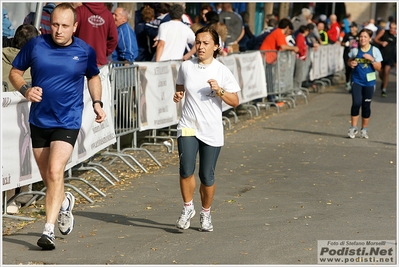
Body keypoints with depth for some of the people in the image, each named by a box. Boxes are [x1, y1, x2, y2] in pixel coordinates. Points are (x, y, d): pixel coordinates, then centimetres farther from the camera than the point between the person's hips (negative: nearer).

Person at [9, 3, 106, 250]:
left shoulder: (85, 51, -4)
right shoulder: (35, 45, -5)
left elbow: (94, 76, 16)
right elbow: (15, 72, 5)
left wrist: (97, 103, 3)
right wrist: (25, 89, -14)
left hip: (68, 122, -3)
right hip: (39, 120, 3)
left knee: (55, 172, -20)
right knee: (48, 178, 14)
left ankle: (49, 230, -19)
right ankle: (65, 201, 47)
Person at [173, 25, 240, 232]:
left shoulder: (222, 71, -3)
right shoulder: (186, 67, 3)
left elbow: (234, 101, -1)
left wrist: (219, 90, -17)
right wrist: (178, 96, -2)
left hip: (212, 131, -1)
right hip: (188, 127, 1)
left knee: (207, 176, 4)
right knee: (186, 169, -17)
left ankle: (206, 213, 27)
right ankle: (188, 207, 7)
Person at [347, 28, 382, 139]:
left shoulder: (375, 51, -3)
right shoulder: (355, 50, 1)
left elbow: (378, 68, -4)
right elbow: (349, 61, 16)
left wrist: (372, 59, -20)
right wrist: (351, 64, -7)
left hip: (369, 82, 0)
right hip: (357, 81, 0)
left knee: (366, 105, 6)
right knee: (356, 103, -12)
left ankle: (364, 129, 19)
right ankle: (353, 128, -2)